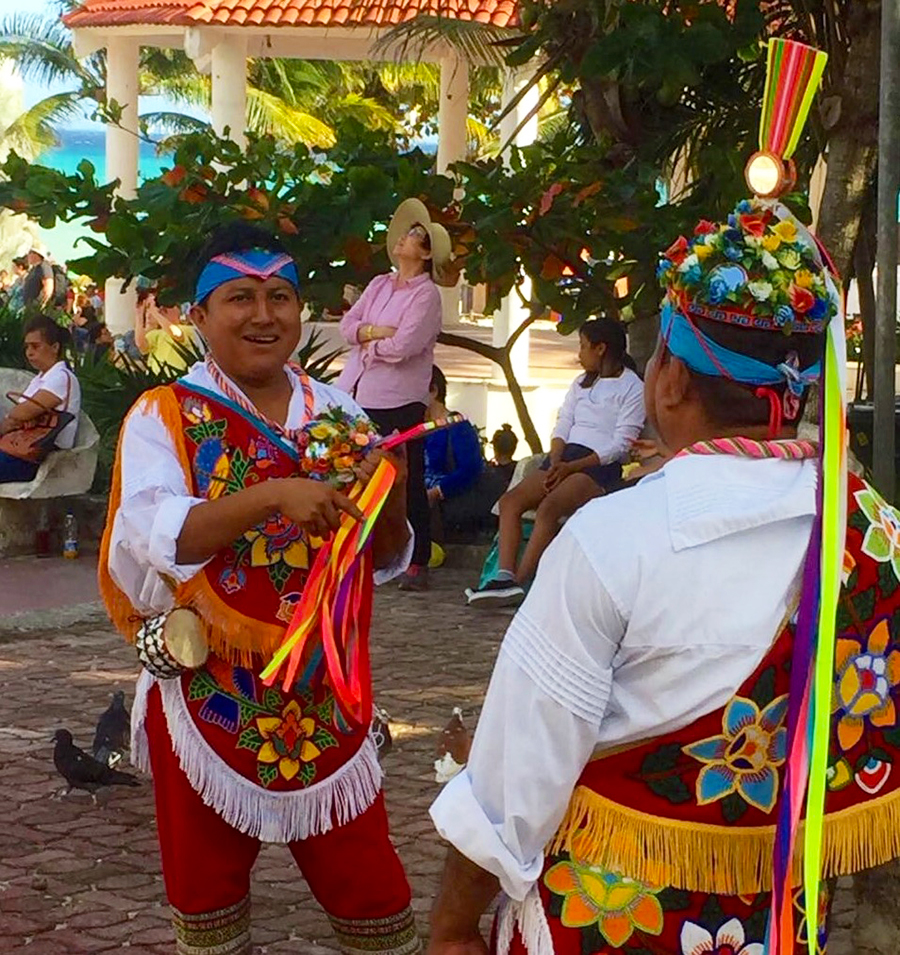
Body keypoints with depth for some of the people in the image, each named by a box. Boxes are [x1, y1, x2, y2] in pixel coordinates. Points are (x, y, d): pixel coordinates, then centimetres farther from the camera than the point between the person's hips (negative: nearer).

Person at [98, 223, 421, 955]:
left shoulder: (337, 413, 5)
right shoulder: (164, 416, -6)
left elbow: (385, 560, 6)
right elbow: (157, 539, -23)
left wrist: (393, 496, -15)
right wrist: (271, 495, -35)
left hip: (322, 691, 3)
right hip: (208, 693, -2)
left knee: (368, 881, 7)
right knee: (207, 886, 13)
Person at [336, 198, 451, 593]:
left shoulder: (427, 294, -5)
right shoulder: (379, 285, 16)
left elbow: (403, 346, -16)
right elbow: (347, 326, 8)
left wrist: (365, 341, -1)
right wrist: (374, 331, -11)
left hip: (399, 401, -7)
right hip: (357, 395, 7)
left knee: (407, 481, -3)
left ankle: (417, 563, 2)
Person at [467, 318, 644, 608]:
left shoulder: (632, 388, 1)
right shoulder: (581, 383, 26)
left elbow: (621, 445, -8)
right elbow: (562, 426, 17)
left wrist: (570, 468, -15)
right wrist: (554, 463, -4)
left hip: (601, 464, -7)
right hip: (566, 456, 7)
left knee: (548, 508, -33)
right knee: (510, 500, -18)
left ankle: (518, 582, -36)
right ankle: (505, 576, -32)